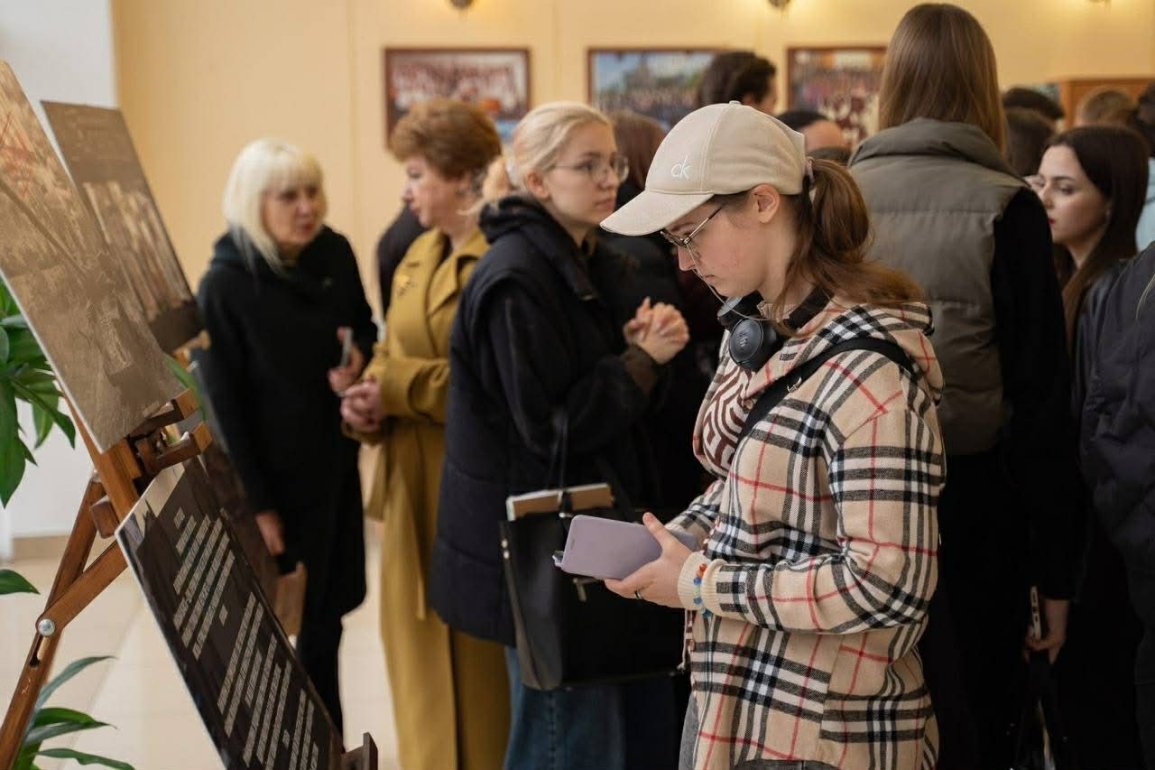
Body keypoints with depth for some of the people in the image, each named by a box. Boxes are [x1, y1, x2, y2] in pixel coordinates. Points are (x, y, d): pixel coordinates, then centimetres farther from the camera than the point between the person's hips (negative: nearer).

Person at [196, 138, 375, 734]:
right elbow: (222, 405, -15)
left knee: (325, 617, 16)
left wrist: (359, 357, -9)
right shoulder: (224, 286, -17)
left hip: (334, 463, 6)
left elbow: (365, 326, 16)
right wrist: (255, 503, -15)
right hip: (270, 475, -6)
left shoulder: (335, 255, -1)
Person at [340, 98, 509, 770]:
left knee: (478, 668, 2)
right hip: (415, 494, 9)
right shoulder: (420, 256, 15)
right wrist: (370, 400, 1)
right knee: (421, 662, 15)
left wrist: (397, 390, -18)